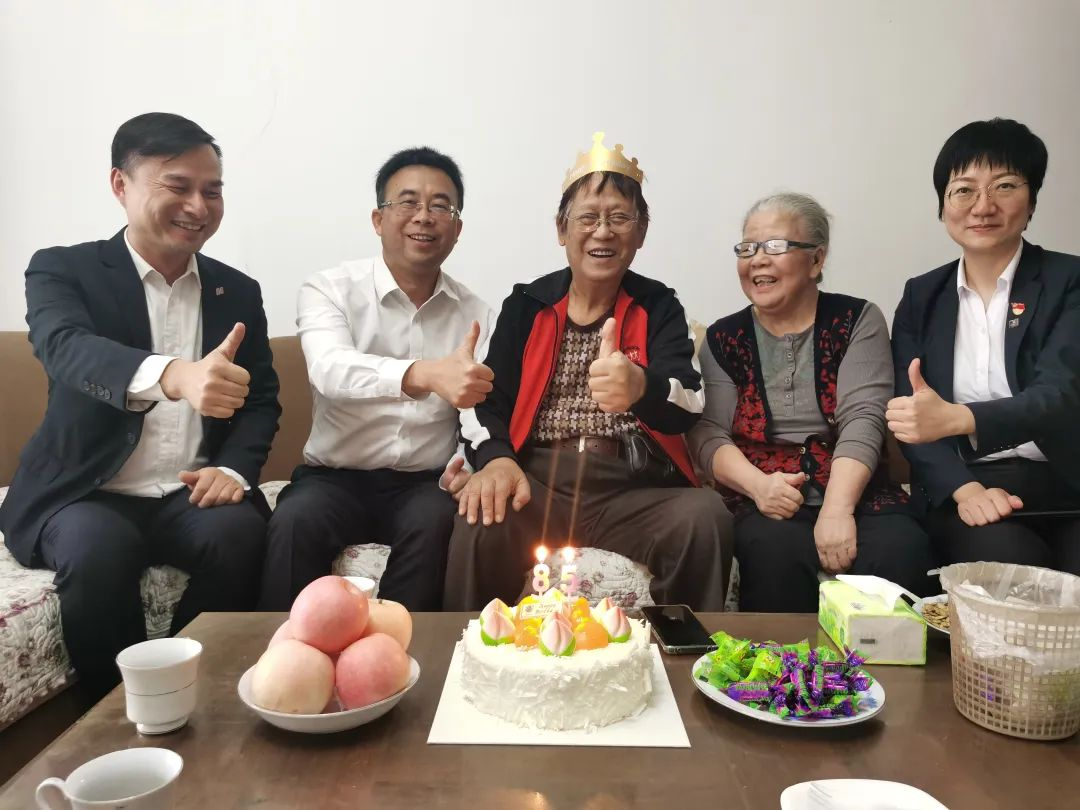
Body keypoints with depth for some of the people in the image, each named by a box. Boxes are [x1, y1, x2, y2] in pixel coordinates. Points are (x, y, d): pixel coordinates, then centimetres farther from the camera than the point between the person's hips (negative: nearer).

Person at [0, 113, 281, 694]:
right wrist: (173, 374, -46)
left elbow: (261, 399, 10)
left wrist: (234, 469, -12)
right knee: (98, 548, -32)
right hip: (85, 494, -2)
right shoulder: (63, 270, -1)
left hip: (192, 494, 2)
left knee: (240, 533, -28)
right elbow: (67, 350, -23)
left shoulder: (238, 292, 10)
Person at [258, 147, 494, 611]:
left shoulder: (478, 316, 7)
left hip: (426, 484, 2)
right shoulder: (328, 289, -2)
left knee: (438, 524, -29)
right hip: (335, 477, -1)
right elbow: (331, 370, -23)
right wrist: (426, 374, -42)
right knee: (296, 522, -30)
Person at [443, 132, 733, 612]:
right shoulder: (526, 306, 13)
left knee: (706, 517, -29)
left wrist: (642, 388, -31)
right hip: (537, 486, 0)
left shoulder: (658, 308, 11)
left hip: (634, 494, 0)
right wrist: (495, 458, -17)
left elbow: (689, 405, -6)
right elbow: (485, 402, 6)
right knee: (481, 518, -31)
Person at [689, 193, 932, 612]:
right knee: (775, 550, -33)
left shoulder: (857, 320, 7)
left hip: (854, 495, 0)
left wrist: (837, 509, -20)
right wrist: (758, 484, -19)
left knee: (900, 550, -30)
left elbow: (862, 420, -6)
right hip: (765, 504, 0)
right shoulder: (723, 339, 11)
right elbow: (708, 434, 1)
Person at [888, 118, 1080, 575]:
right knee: (1008, 563, -31)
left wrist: (956, 418, -32)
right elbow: (911, 416, 3)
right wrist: (964, 488, -16)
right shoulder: (921, 297, 10)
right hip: (963, 490, 1)